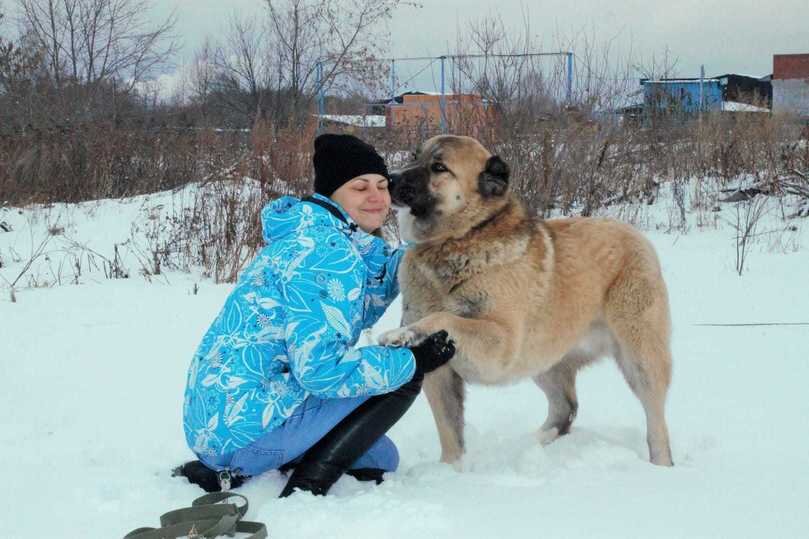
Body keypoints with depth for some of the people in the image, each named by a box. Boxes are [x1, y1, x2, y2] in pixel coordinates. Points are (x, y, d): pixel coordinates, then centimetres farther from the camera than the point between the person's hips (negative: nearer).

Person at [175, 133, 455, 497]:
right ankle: (304, 491, -8)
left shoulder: (306, 237, 14)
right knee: (402, 375, -5)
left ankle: (223, 472, 14)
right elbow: (320, 367, -25)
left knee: (380, 459, 26)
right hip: (246, 431, -10)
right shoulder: (328, 254, -16)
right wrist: (413, 360, -15)